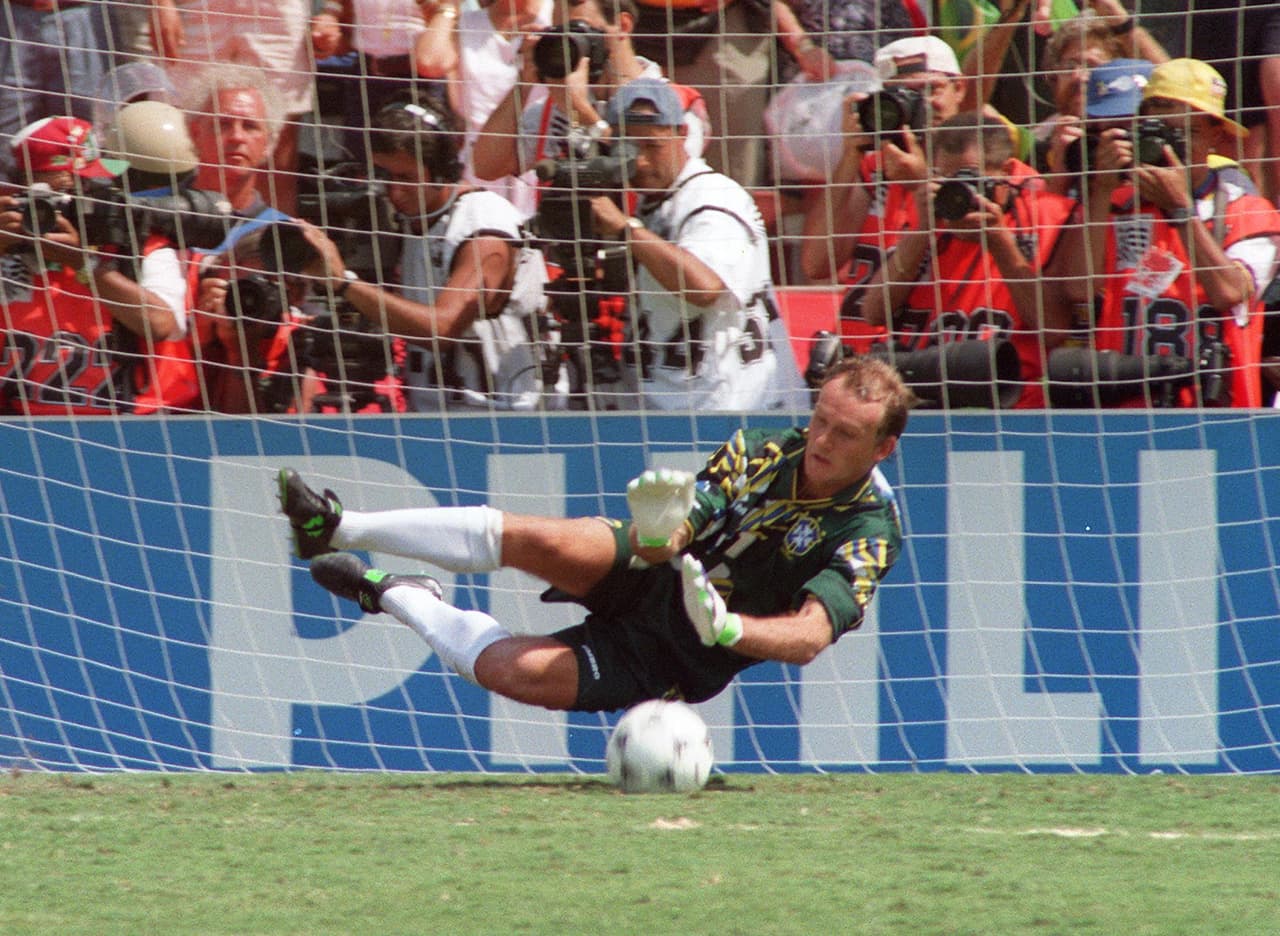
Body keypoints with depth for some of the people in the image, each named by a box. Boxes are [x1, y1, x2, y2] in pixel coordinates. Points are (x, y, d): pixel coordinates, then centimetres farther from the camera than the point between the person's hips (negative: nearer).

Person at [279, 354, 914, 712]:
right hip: (655, 578, 4)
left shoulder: (869, 532, -18)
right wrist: (655, 528, -36)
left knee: (513, 669, -24)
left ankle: (393, 596, 1)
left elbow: (811, 635, -31)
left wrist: (728, 628, -49)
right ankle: (338, 530, -16)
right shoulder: (763, 450, -5)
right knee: (530, 539, -26)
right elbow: (659, 544, -11)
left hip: (680, 664, -4)